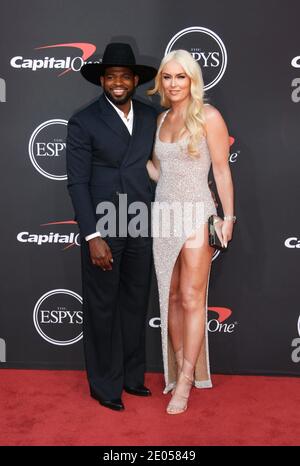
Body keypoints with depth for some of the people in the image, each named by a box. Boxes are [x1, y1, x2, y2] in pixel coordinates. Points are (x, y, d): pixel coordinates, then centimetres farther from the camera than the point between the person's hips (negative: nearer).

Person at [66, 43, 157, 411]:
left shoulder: (150, 118, 8)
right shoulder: (83, 122, -6)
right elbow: (77, 183, -9)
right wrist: (92, 236, -15)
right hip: (103, 229, -4)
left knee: (135, 305, 14)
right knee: (102, 309, 6)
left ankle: (132, 376, 31)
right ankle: (105, 385, 23)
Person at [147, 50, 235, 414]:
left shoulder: (208, 117, -4)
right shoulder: (161, 119, 13)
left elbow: (222, 171, -5)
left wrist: (228, 217, -8)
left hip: (197, 215, -5)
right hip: (163, 215, 6)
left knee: (191, 299, -4)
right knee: (171, 298, 7)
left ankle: (185, 382, 4)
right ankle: (179, 369, 18)